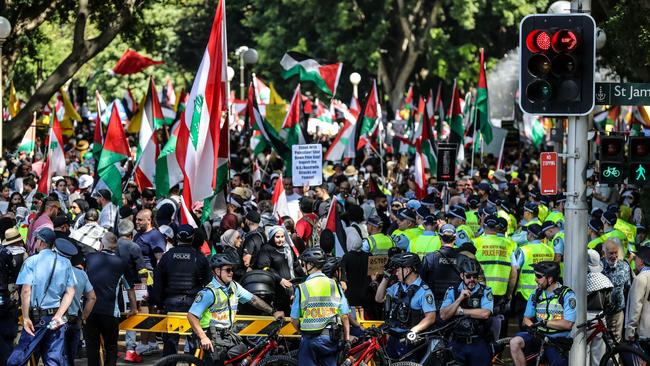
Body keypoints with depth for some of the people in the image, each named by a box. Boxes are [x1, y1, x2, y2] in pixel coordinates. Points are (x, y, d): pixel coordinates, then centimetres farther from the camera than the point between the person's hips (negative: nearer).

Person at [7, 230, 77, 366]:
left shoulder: (32, 261, -5)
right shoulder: (65, 263, 7)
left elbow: (26, 290, -14)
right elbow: (70, 292, 1)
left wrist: (25, 318, -12)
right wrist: (58, 315, -6)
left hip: (37, 318, -4)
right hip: (56, 316, 4)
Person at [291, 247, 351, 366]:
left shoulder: (302, 288, -7)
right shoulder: (335, 285, 0)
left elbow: (294, 320, -1)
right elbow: (344, 316, 0)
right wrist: (347, 339, 7)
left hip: (310, 338, -3)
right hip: (332, 338, 3)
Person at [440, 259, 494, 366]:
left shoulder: (485, 292, -1)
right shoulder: (452, 292, 6)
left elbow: (485, 314, -16)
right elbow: (444, 316, -4)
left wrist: (461, 311, -10)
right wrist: (460, 298, -13)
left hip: (479, 345, -2)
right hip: (457, 344, 2)